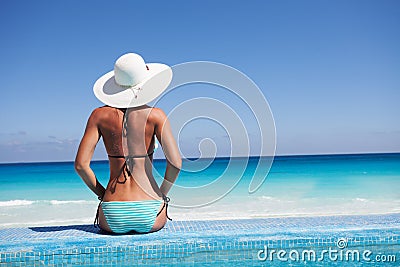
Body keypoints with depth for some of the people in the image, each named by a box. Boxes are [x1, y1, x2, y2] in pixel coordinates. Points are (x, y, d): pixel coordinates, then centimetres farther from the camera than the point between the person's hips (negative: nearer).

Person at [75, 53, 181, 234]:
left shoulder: (100, 115, -1)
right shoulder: (155, 115, -6)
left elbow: (80, 164, -5)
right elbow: (175, 162, -14)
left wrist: (102, 194, 10)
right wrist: (162, 194, 3)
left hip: (112, 218, 1)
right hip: (149, 215, 0)